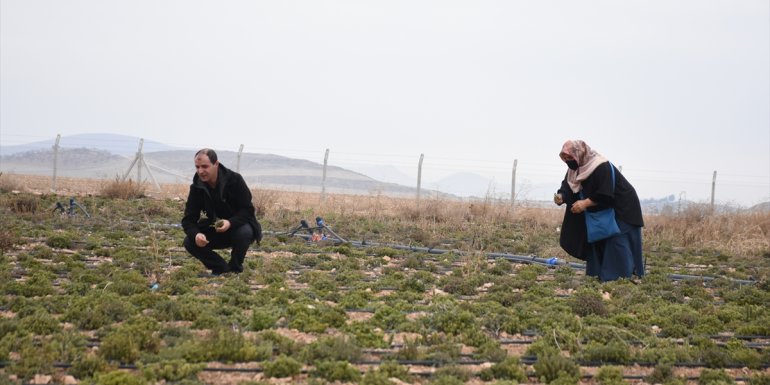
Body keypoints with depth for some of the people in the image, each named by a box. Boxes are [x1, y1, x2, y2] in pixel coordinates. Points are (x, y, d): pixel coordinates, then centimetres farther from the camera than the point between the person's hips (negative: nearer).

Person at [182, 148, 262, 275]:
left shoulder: (234, 179, -20)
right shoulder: (197, 187, -10)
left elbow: (248, 211, -21)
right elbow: (188, 219, -11)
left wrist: (230, 223, -41)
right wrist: (195, 234, -35)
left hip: (238, 225, -3)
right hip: (214, 229, 4)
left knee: (244, 232, -38)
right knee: (189, 242, -20)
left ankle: (235, 268, -10)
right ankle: (221, 268, -2)